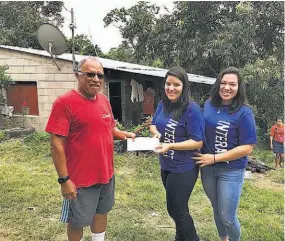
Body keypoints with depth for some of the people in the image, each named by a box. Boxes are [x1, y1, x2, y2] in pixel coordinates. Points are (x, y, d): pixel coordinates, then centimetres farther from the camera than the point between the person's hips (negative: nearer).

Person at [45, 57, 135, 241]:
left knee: (102, 212, 24)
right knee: (78, 221, 13)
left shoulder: (104, 100, 4)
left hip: (106, 173, 7)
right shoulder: (65, 102, -18)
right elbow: (57, 144, -19)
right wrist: (64, 179, -20)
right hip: (81, 178, -6)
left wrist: (124, 135, -4)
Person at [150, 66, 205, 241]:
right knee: (177, 206, 24)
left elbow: (198, 142, -21)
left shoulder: (192, 109, -20)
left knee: (176, 209, 4)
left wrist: (170, 146, -29)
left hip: (183, 168, -7)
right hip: (166, 165, 8)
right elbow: (153, 124, 14)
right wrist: (156, 132, -9)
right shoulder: (163, 104, 1)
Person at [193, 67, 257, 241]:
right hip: (207, 168, 5)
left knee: (227, 217, 5)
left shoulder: (244, 112, -15)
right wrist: (203, 158, 0)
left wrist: (214, 158, -19)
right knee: (217, 209, 22)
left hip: (231, 171, -4)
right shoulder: (209, 105, -2)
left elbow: (247, 148, -18)